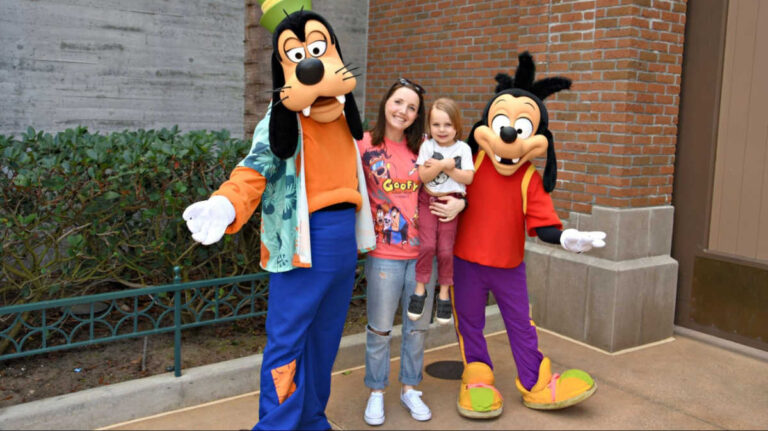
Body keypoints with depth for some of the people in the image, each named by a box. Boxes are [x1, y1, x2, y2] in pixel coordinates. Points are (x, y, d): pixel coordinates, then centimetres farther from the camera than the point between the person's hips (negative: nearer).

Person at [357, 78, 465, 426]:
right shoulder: (364, 146, -7)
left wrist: (459, 203, -6)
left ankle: (410, 388, 33)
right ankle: (376, 392, 28)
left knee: (417, 326, 14)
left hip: (423, 252, 3)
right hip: (384, 254, -3)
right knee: (380, 328, 8)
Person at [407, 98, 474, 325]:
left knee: (446, 250, 1)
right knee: (426, 245, -9)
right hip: (428, 201, 0)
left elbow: (468, 178, -8)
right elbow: (423, 175, -11)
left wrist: (442, 167, -12)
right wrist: (446, 164, -18)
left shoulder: (463, 148, 1)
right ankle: (420, 288, 7)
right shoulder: (427, 146, -1)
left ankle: (444, 293, 16)